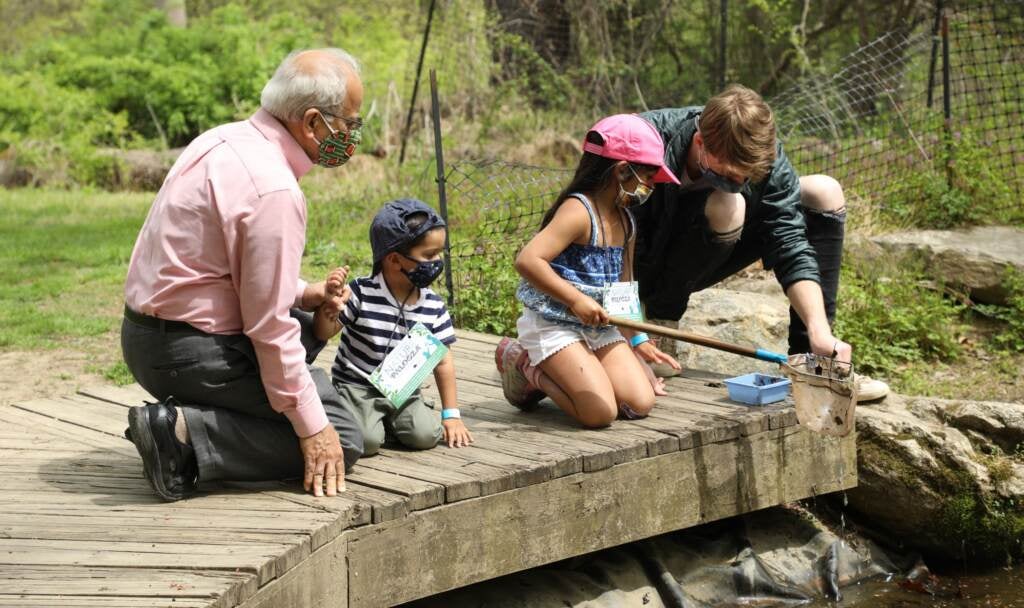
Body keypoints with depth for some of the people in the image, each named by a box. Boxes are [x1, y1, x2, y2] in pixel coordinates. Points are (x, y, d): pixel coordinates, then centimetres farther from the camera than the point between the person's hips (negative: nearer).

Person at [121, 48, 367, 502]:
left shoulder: (222, 141, 6)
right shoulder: (273, 190, -23)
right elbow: (269, 325, -21)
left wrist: (300, 293, 8)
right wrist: (311, 427, -13)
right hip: (192, 355, -9)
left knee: (309, 327, 27)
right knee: (340, 439, -2)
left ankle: (200, 418, 10)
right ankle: (187, 435, -13)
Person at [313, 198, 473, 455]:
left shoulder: (434, 306, -2)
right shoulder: (361, 294, -13)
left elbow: (443, 362, 5)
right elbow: (323, 333, -9)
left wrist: (451, 414, 3)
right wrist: (330, 300, -30)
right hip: (358, 387, -4)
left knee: (425, 435, -21)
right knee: (366, 442, -27)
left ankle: (388, 422, 10)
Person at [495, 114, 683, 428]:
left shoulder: (626, 220, 10)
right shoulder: (579, 211, -18)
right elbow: (527, 260, -30)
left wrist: (637, 339, 21)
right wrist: (576, 300, -30)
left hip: (599, 326, 9)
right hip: (554, 325, -9)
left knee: (640, 404, -4)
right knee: (601, 412, -18)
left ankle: (551, 371, 15)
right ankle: (525, 365, 4)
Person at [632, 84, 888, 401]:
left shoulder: (762, 155, -20)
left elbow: (790, 245, -23)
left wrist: (820, 333, -36)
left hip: (704, 264, 5)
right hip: (652, 265, -5)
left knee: (824, 193, -8)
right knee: (726, 206, -34)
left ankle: (810, 359, -9)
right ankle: (660, 325, -14)